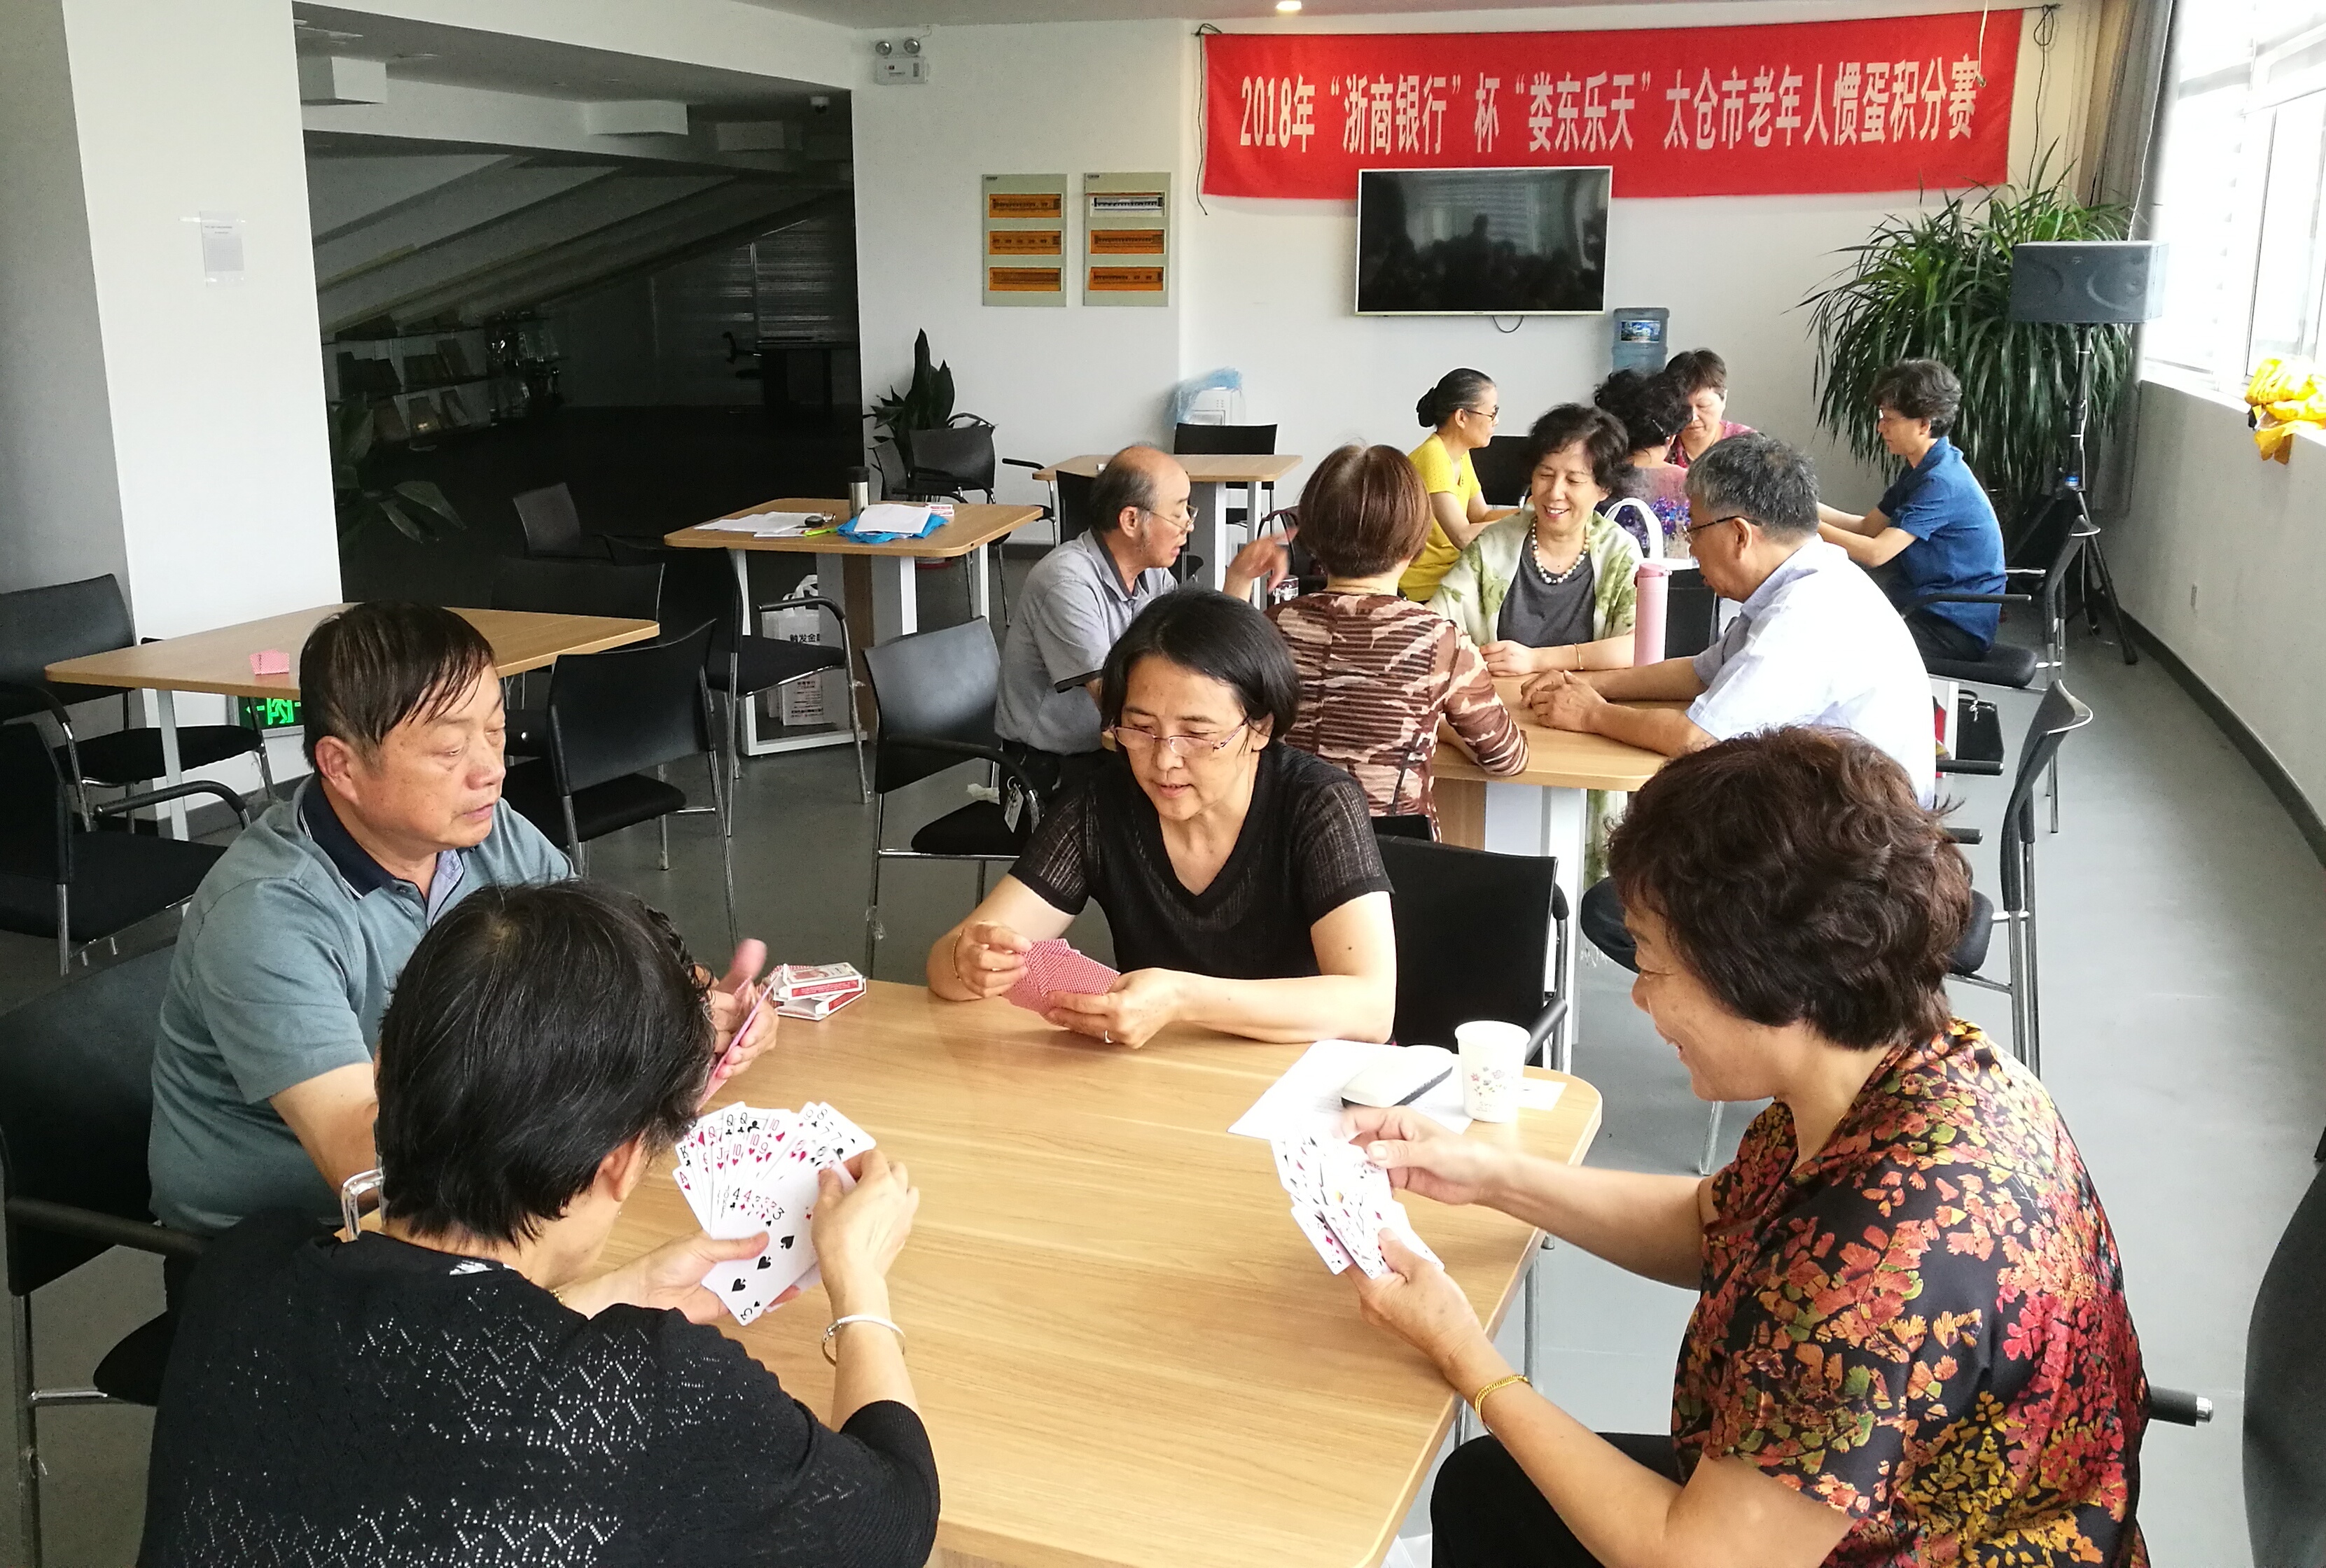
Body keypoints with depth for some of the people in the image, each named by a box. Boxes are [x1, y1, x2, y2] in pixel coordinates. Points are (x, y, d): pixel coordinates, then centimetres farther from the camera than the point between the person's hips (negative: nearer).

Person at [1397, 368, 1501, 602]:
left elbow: (1481, 516, 10)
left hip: (1449, 569, 9)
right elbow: (1463, 536, -26)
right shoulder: (1433, 457, -20)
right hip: (1425, 589, -9)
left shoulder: (1460, 456, 10)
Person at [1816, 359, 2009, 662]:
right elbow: (1866, 528, 12)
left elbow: (1875, 552, -25)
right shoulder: (1922, 470, 11)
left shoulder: (1941, 482, -21)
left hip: (1954, 629, -10)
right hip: (1926, 611, 10)